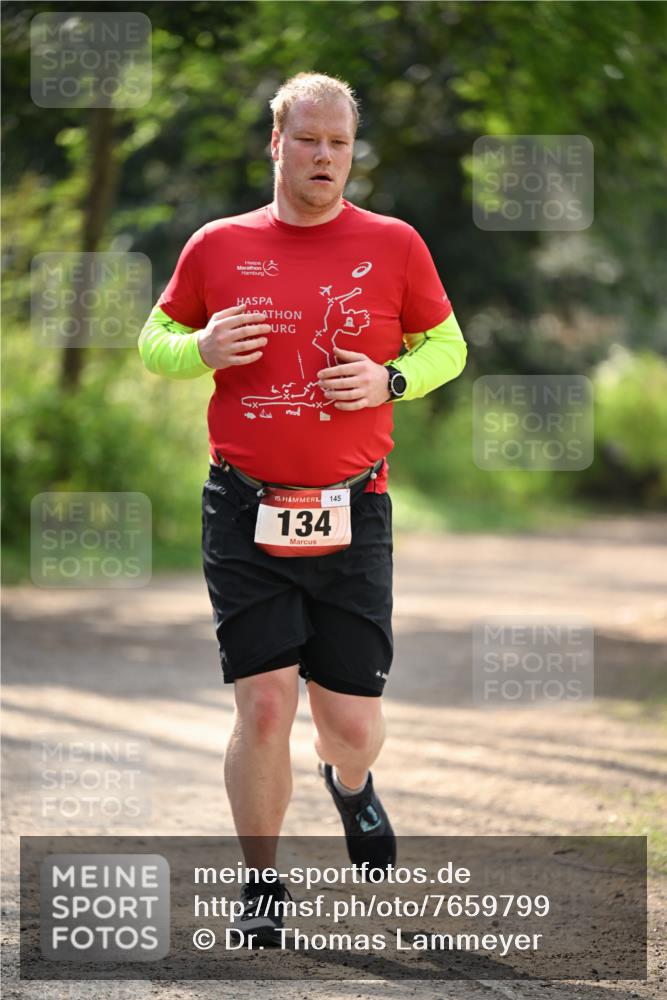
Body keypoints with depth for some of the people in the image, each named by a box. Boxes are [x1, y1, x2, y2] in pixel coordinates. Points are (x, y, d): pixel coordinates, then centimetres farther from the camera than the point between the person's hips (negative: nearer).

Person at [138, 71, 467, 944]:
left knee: (352, 724, 2)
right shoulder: (218, 247, 6)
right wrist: (202, 349, -6)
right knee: (264, 703, -8)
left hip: (352, 517, 0)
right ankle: (262, 887, 9)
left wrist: (390, 381, -6)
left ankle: (350, 785, 40)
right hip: (244, 515, 0)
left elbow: (446, 346, 14)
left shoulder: (394, 245, 5)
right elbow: (155, 340, 16)